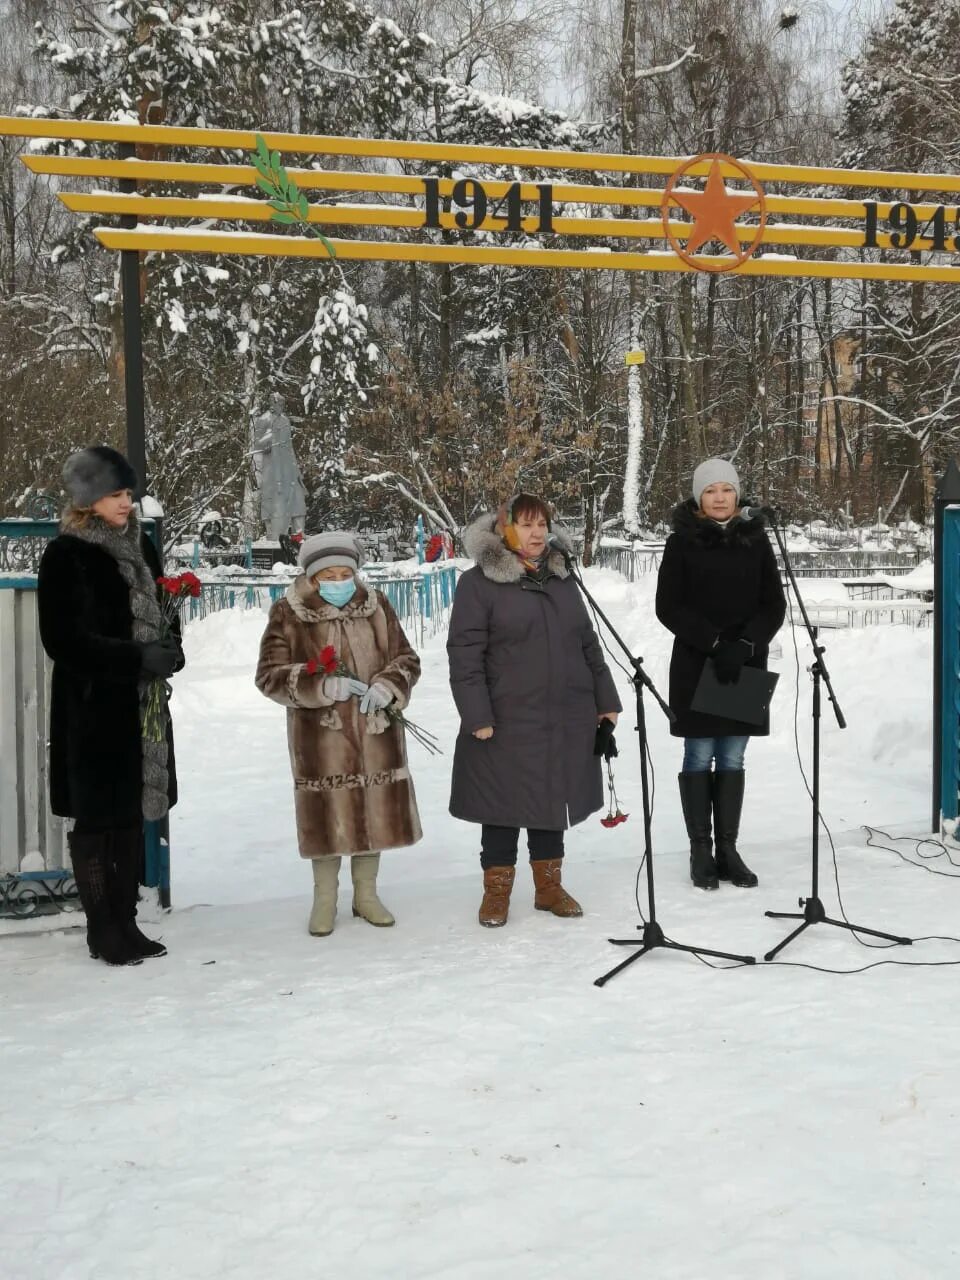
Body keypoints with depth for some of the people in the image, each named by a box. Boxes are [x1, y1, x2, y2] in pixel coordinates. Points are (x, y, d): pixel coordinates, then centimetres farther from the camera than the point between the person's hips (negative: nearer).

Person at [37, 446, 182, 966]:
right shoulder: (66, 554, -10)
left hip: (142, 704, 7)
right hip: (92, 708, -6)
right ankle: (102, 930, 10)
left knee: (133, 814, 10)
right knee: (95, 818, 0)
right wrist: (138, 659, -20)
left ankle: (126, 923, 19)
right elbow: (64, 639, -15)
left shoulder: (139, 547, 10)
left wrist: (169, 650, -1)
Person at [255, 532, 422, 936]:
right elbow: (269, 675, -7)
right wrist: (322, 686, -20)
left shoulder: (376, 606, 3)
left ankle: (366, 894, 28)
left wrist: (386, 687, -13)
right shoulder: (288, 614, -5)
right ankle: (324, 900, 22)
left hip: (375, 733, 3)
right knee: (327, 814, 3)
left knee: (375, 812, 10)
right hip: (321, 737, -3)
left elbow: (406, 659, 8)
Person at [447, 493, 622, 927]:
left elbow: (588, 644, 18)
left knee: (553, 801, 13)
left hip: (565, 720, 5)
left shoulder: (562, 579, 13)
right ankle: (497, 891, 18)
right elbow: (464, 654, -10)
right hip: (507, 722, -5)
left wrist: (605, 699, 15)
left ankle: (549, 886, 27)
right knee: (504, 806, 4)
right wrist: (476, 716, -15)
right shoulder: (478, 583, -5)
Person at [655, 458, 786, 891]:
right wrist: (715, 643, -15)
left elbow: (774, 605, 5)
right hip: (696, 666, -2)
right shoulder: (682, 542, -1)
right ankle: (700, 852, 7)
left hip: (745, 667, 3)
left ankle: (728, 849, 13)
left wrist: (744, 645, -12)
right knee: (699, 759, 1)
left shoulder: (755, 540, 7)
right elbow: (668, 606, -5)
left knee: (732, 761, 7)